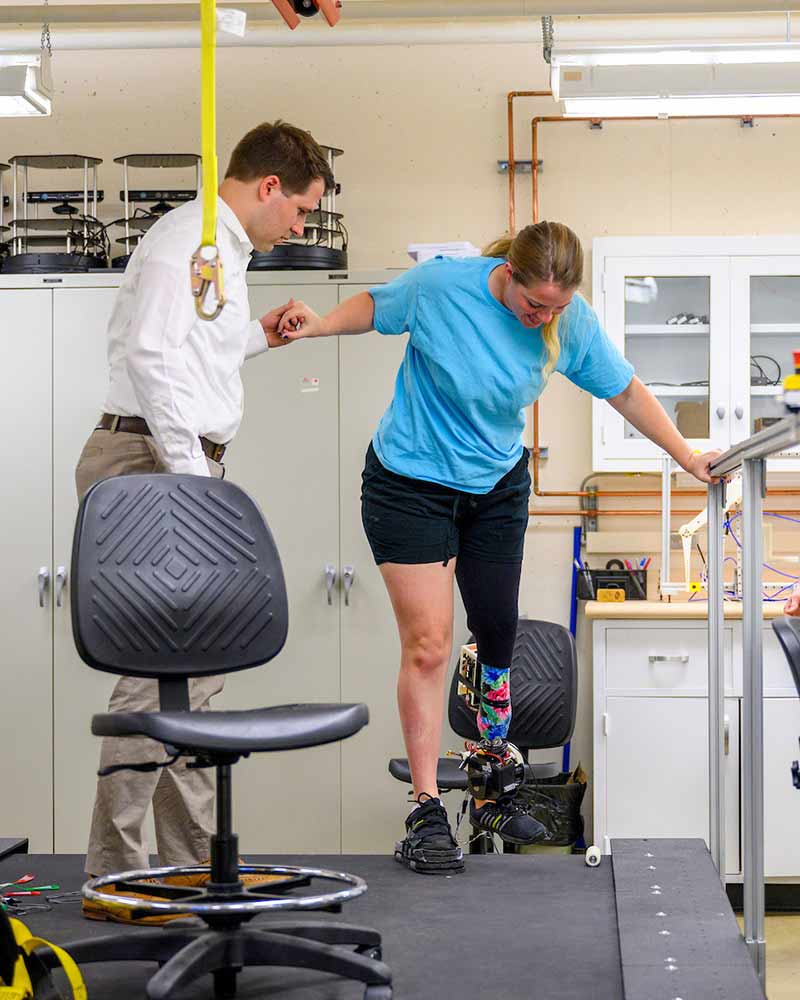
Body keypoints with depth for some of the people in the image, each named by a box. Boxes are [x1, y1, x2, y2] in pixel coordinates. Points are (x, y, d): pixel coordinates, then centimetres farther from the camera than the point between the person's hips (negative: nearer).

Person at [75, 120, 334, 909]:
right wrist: (191, 473, -24)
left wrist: (255, 337, 33)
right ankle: (114, 875, -9)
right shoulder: (190, 239, -11)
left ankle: (193, 863, 19)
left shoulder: (221, 248, 22)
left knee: (193, 668, 12)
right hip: (150, 460, -11)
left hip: (176, 466, 11)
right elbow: (149, 351, -23)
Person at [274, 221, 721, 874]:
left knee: (498, 640, 9)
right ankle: (427, 811, -6)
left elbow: (624, 390, 1)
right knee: (427, 644, -12)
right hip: (411, 484, -4)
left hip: (497, 488, 4)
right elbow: (376, 306, -2)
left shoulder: (573, 323, -13)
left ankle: (493, 795, 25)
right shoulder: (440, 286, -22)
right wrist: (319, 325, -19)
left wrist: (688, 458, 3)